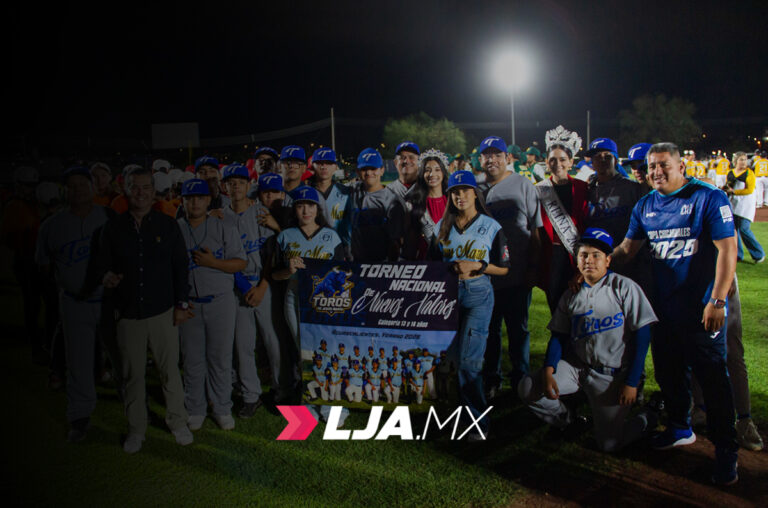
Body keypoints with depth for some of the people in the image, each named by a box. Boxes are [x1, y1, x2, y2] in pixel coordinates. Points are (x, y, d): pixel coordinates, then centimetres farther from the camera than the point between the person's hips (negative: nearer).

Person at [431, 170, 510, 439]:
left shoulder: (491, 226, 2)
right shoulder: (443, 226, 13)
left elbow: (504, 267, 3)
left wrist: (476, 266, -11)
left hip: (477, 294, -4)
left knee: (467, 359, -11)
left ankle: (479, 421, -1)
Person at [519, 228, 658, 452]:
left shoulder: (624, 288, -6)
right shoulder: (571, 295, 7)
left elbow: (642, 336, -8)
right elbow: (559, 336, 7)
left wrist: (631, 383, -13)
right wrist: (548, 372, -11)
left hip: (613, 375, -4)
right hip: (575, 366, 4)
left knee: (609, 443, -7)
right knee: (527, 388, -15)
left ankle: (646, 420, 25)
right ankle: (567, 421, 13)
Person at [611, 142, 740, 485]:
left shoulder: (709, 199, -9)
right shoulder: (645, 206, 8)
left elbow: (727, 250, -13)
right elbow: (627, 249, 15)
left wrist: (717, 301, -18)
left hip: (702, 309, -6)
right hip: (663, 308, 6)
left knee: (712, 379, -1)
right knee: (668, 374, 17)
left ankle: (725, 452, 12)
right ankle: (680, 428, 39)